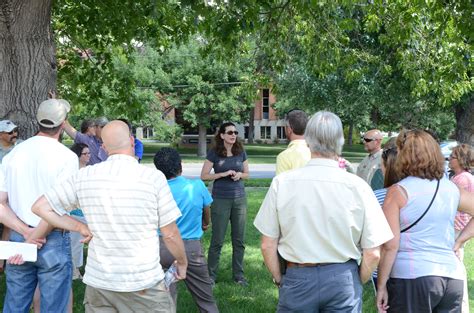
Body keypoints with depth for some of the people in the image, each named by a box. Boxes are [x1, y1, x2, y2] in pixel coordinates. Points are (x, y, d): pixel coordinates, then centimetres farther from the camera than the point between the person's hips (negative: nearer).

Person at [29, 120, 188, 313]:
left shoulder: (84, 176, -3)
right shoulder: (154, 178, -11)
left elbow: (40, 207, 4)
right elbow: (170, 234, -5)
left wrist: (80, 228, 5)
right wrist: (182, 263, 12)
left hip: (98, 282, 3)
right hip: (144, 284, -3)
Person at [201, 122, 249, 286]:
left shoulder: (241, 152, 5)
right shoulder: (214, 153, -5)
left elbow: (247, 174, 14)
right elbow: (204, 176, -5)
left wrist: (239, 175, -8)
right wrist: (224, 174, -15)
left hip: (239, 199, 3)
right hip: (221, 200, -3)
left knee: (239, 240, 8)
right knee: (217, 240, 2)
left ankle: (238, 274, 19)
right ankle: (211, 275, 14)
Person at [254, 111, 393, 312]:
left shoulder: (282, 182, -8)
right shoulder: (358, 186, -10)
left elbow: (268, 246, -4)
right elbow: (372, 254, -7)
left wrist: (280, 280, 11)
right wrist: (356, 284, 10)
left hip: (297, 278, 0)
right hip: (343, 279, 0)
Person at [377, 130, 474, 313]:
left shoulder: (398, 191, -6)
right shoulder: (452, 189, 9)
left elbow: (390, 245, -10)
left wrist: (381, 286, -4)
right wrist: (459, 241, 16)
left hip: (412, 277, -5)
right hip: (453, 275, 5)